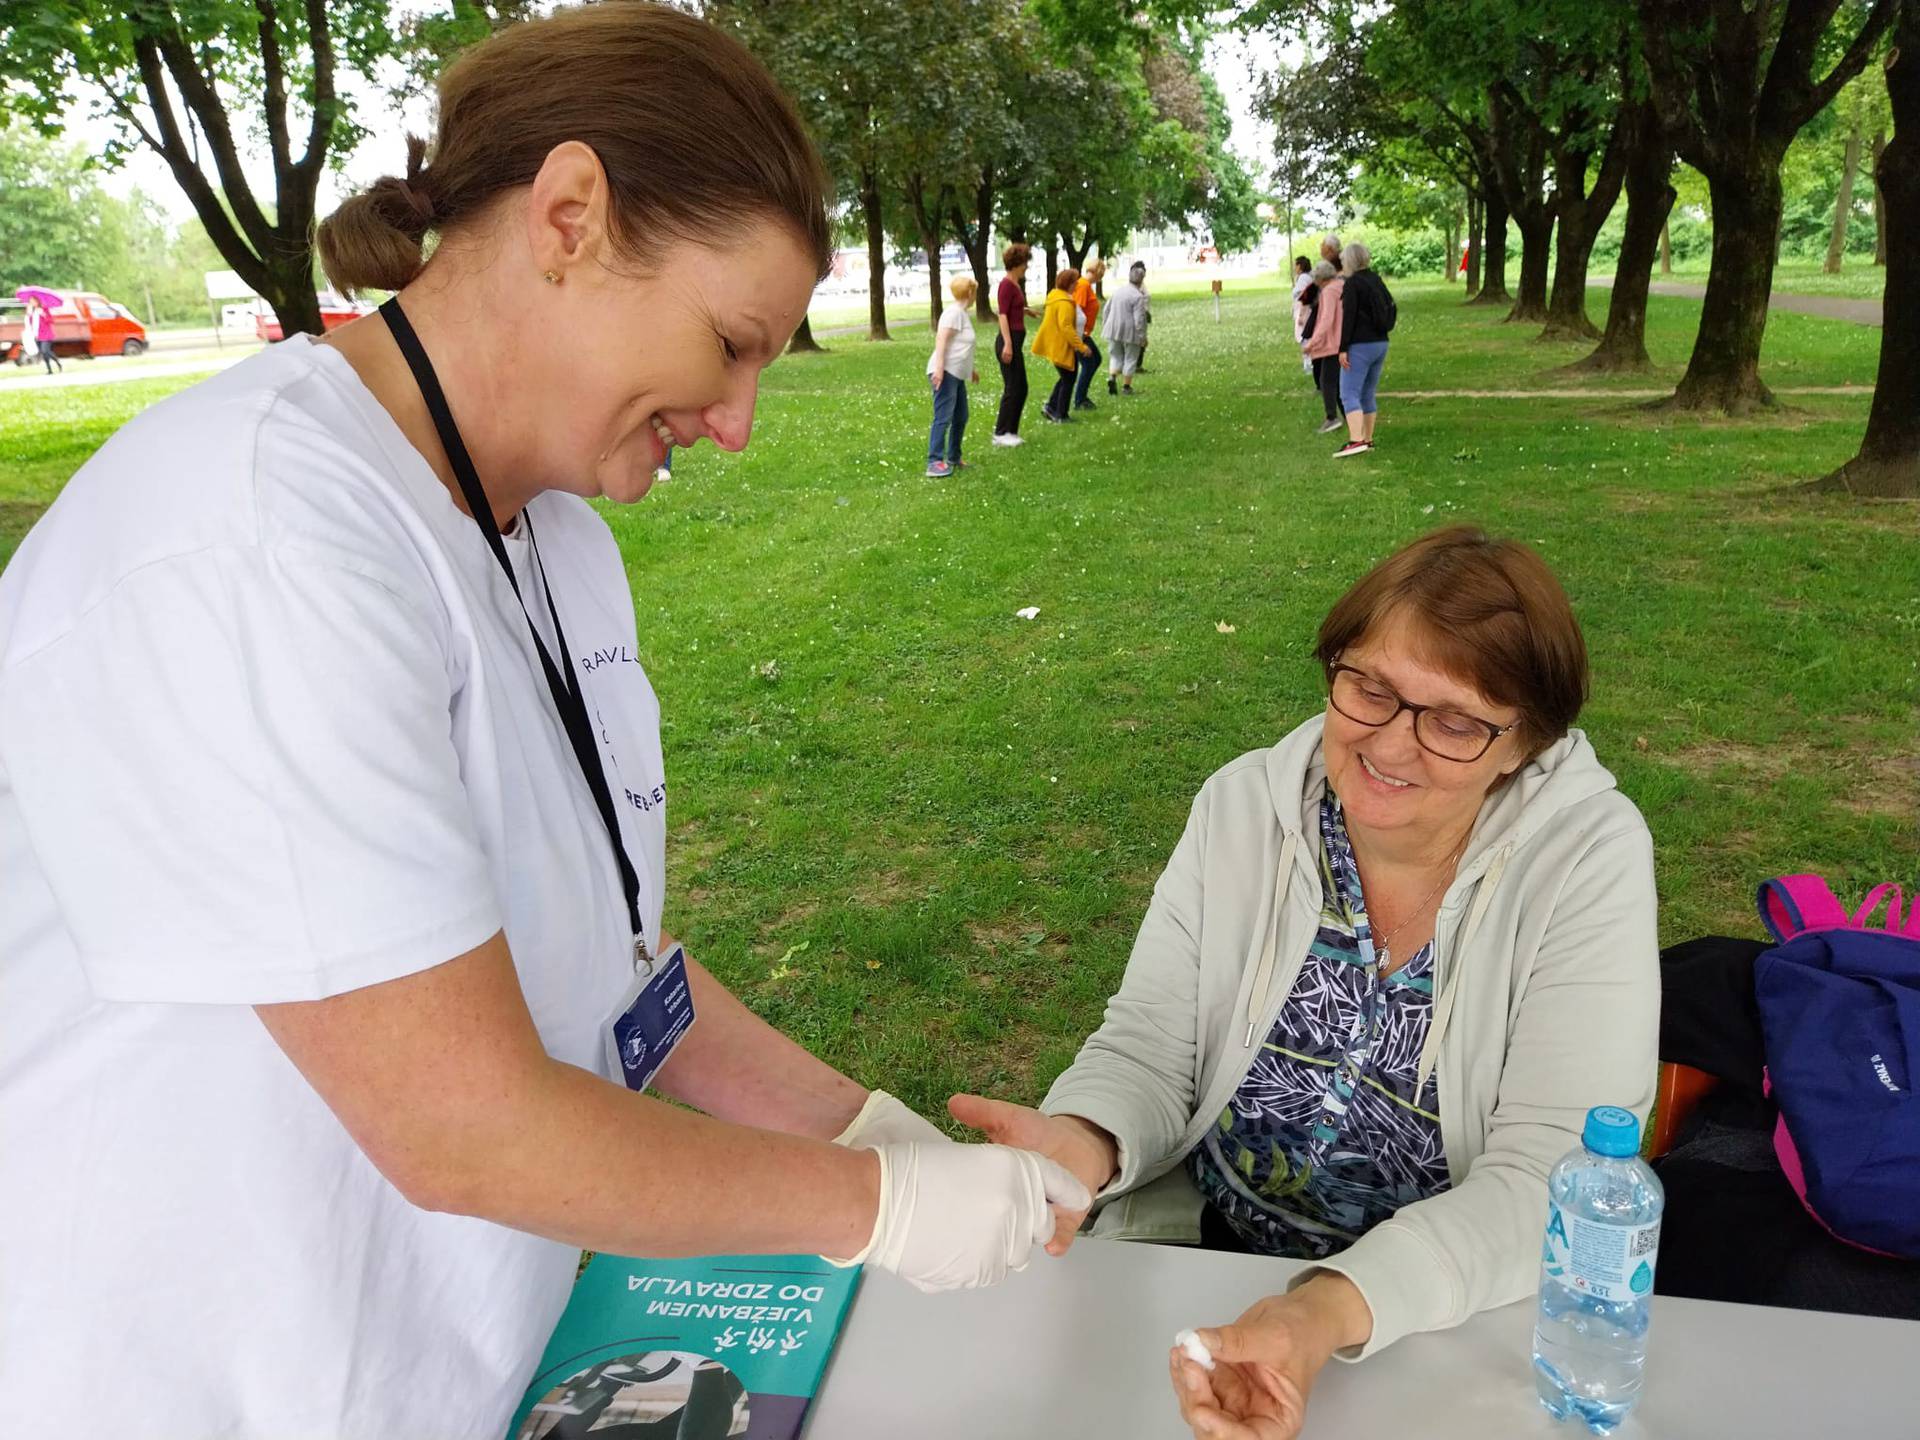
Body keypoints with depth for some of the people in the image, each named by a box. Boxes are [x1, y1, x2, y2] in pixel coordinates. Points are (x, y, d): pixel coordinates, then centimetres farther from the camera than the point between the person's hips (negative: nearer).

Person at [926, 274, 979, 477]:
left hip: (957, 374, 10)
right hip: (945, 373, -10)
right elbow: (941, 339, -21)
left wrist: (971, 369, 40)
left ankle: (953, 459, 25)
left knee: (961, 417, 15)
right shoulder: (954, 312, -11)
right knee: (943, 418, -14)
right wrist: (939, 368, -30)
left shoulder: (963, 313, 19)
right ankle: (935, 463, -17)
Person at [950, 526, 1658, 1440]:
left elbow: (1546, 1176, -18)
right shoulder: (1242, 806, -5)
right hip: (1196, 1249, 2)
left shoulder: (1590, 858, -14)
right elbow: (1151, 1045, -3)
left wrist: (1335, 1310, -33)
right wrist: (1086, 1142, -26)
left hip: (1454, 1301, -1)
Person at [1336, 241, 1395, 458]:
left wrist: (1343, 348, -16)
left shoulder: (1353, 283, -10)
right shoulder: (1377, 281, 14)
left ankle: (1356, 440, -26)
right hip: (1380, 343, 8)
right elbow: (1388, 311, 19)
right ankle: (1367, 440, 18)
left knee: (1349, 394, -12)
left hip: (1360, 346, -8)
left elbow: (1348, 317, -16)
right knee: (1368, 394, 15)